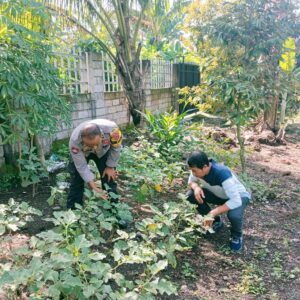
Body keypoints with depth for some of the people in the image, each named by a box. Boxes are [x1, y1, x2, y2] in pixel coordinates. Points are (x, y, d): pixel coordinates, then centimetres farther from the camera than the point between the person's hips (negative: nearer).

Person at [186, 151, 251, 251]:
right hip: (220, 195, 6)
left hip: (238, 196, -6)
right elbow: (191, 181, -1)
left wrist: (213, 213, -43)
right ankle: (216, 222, 8)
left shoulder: (222, 174, -40)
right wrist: (196, 187, -25)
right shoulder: (198, 169, -22)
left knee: (233, 215, -39)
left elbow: (236, 201, -42)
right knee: (191, 195, -15)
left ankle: (236, 235, 0)